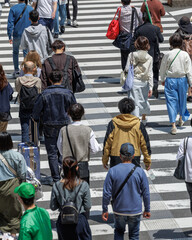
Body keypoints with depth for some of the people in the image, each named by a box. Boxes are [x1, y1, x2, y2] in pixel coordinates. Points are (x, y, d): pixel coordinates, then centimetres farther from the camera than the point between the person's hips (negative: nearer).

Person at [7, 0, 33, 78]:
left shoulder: (13, 9, -9)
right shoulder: (30, 9, -3)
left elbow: (10, 23, -9)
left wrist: (10, 36, -3)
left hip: (17, 34, -1)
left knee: (15, 52, 14)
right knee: (26, 52, 8)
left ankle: (16, 71, 15)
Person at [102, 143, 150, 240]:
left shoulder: (112, 171, -11)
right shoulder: (139, 172, -11)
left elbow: (107, 193, -9)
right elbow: (146, 193, -4)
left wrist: (105, 210, 2)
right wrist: (147, 210, 8)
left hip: (118, 211, 1)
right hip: (135, 210, -1)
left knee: (119, 231, 23)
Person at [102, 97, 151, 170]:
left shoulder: (113, 124, -4)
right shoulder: (138, 124, -1)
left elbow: (107, 142, -3)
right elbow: (144, 143, 3)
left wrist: (105, 159, 6)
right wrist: (147, 160, 12)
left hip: (116, 158, 0)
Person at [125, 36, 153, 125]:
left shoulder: (132, 55, -9)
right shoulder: (149, 58, -5)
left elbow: (127, 69, -7)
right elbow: (150, 74, -5)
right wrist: (151, 87, -1)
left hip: (133, 81, -2)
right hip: (144, 82, 2)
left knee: (135, 102, 1)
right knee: (144, 100, 23)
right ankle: (144, 119, 43)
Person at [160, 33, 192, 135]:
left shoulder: (167, 55, -9)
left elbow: (163, 69, 2)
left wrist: (162, 80, 19)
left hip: (170, 80, -2)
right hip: (182, 80, 2)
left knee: (171, 101, 1)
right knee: (182, 99, 21)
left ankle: (173, 125, -7)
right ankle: (181, 119, 43)